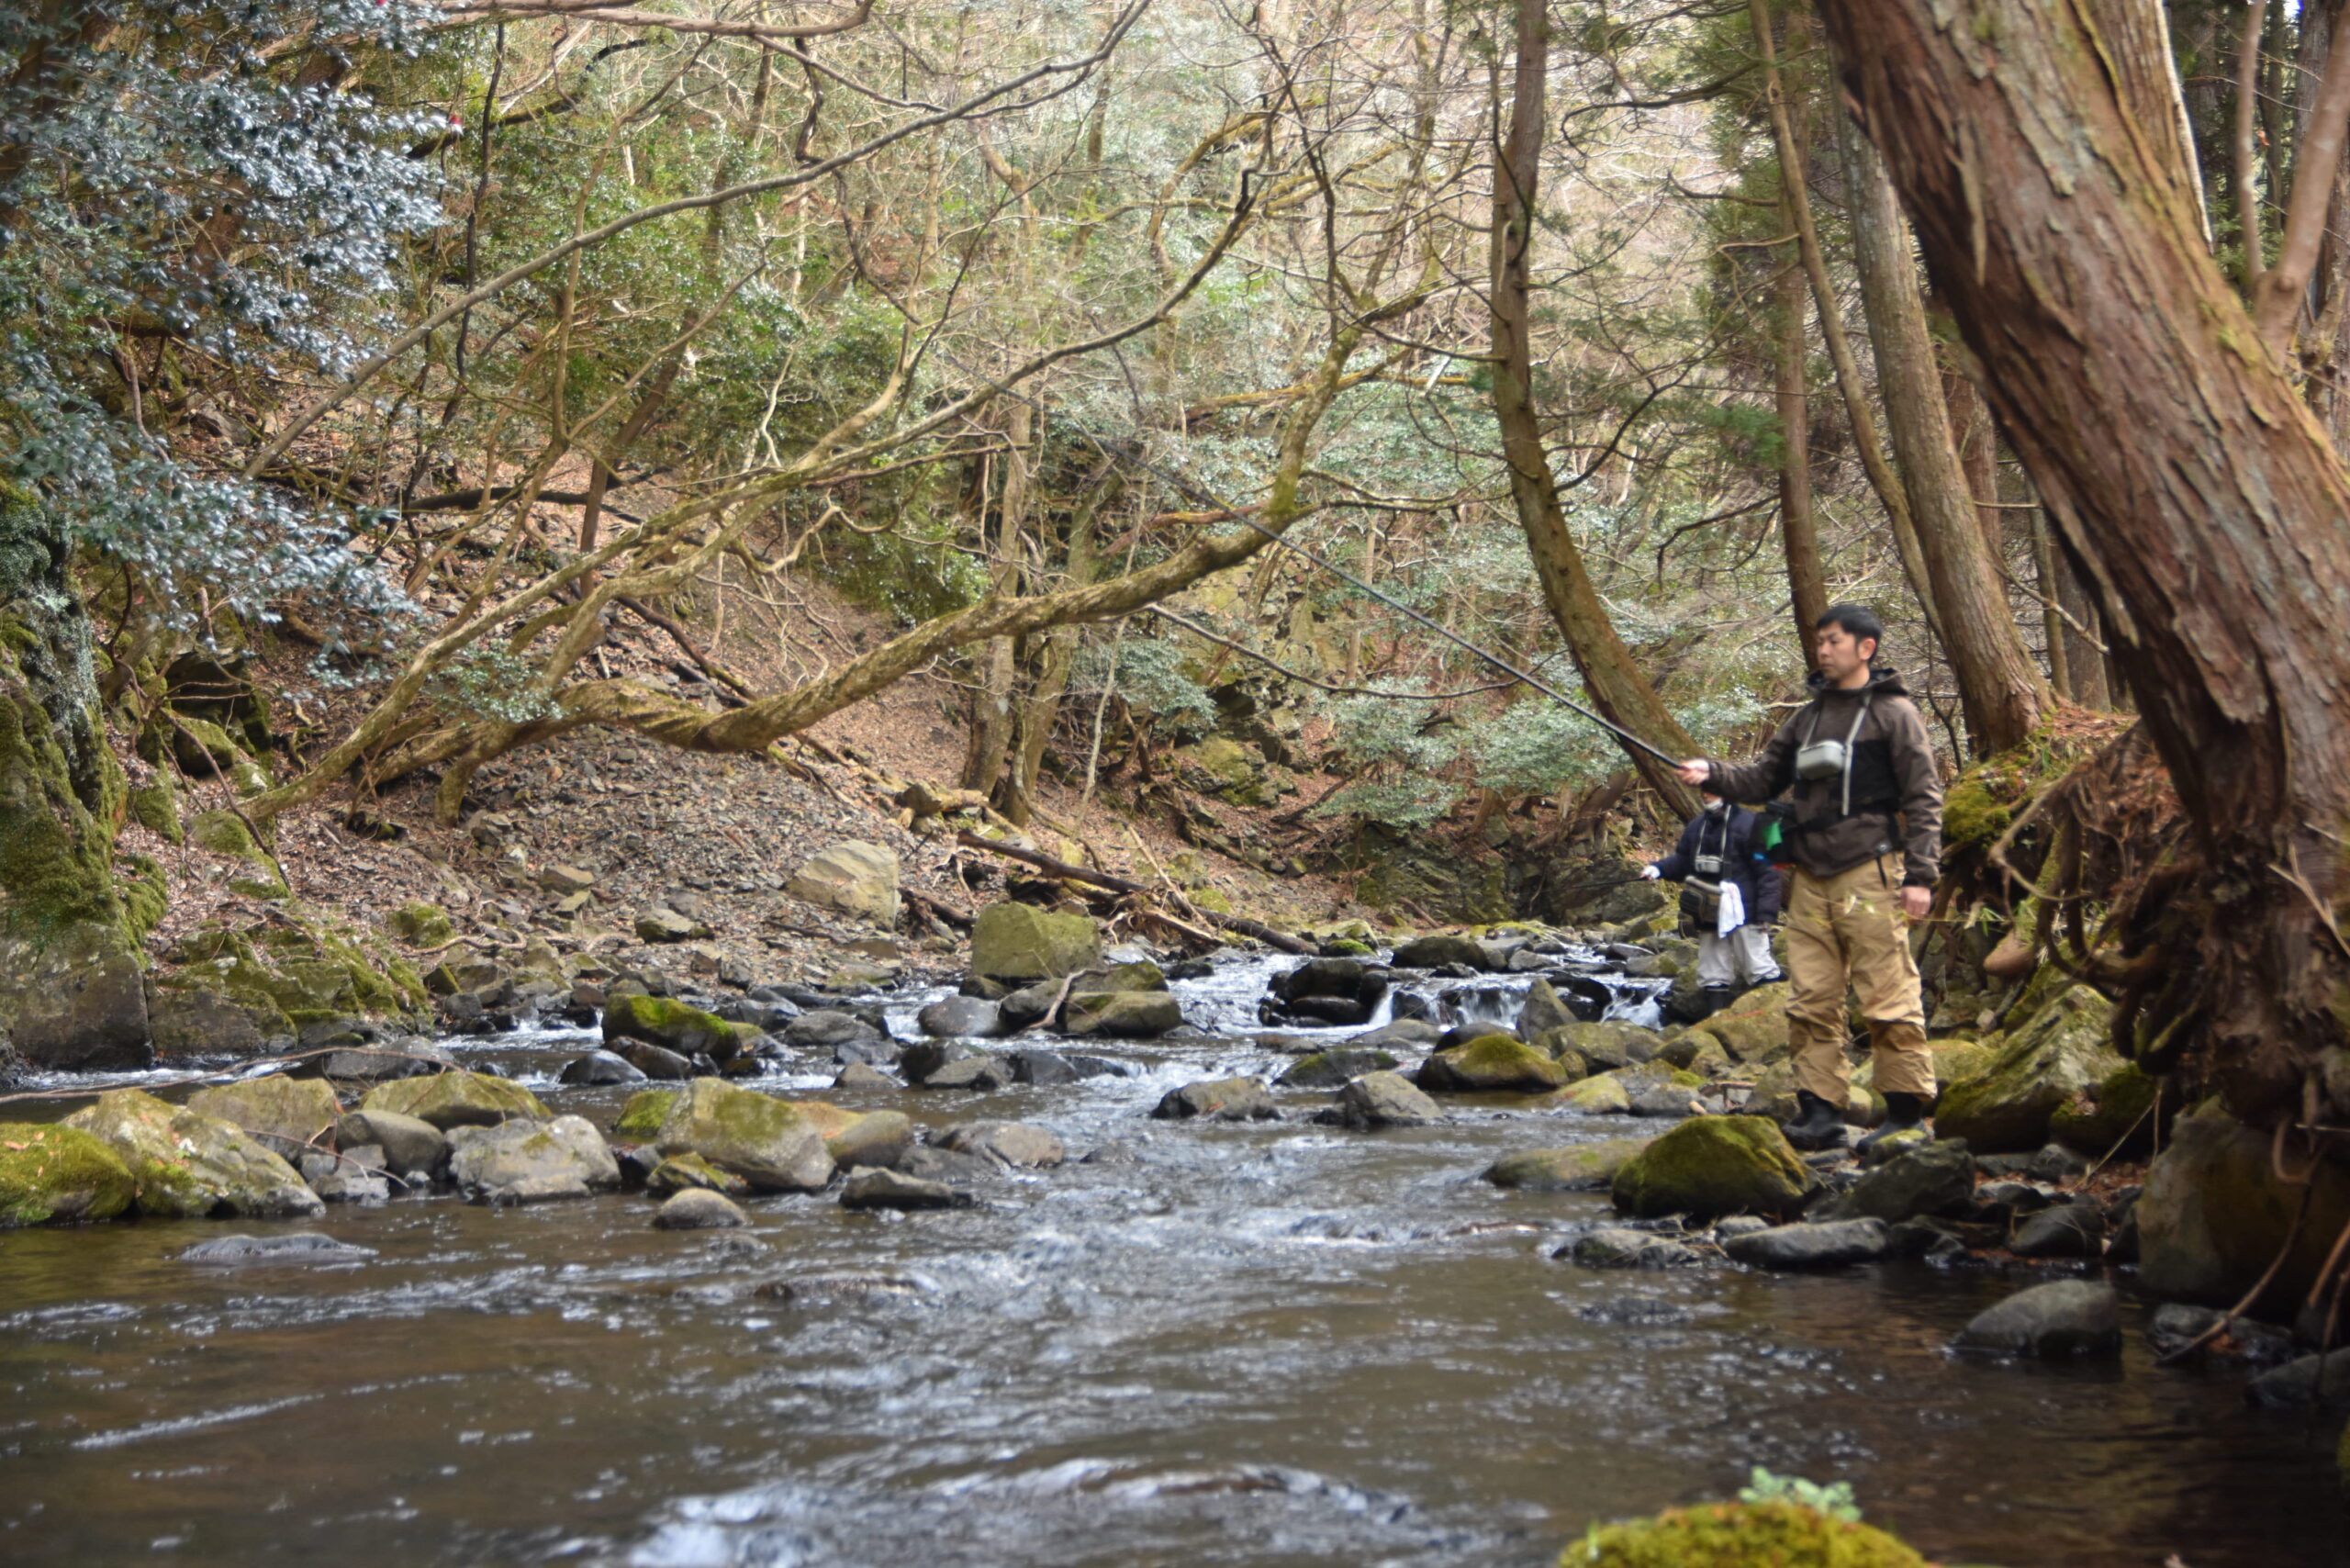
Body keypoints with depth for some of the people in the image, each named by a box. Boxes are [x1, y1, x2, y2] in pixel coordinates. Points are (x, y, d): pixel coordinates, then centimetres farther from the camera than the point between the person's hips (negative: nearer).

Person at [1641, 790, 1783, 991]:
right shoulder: (1696, 826, 10)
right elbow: (1682, 860, 19)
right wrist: (1659, 868, -2)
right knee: (1713, 976, 13)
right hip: (1707, 916, 7)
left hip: (1743, 913, -7)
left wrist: (1766, 913, -16)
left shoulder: (1748, 823, -10)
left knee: (1760, 973, -4)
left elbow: (1766, 871, -11)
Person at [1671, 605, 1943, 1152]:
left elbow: (1924, 798, -3)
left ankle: (1908, 1113, 0)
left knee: (1888, 998, -6)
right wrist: (1712, 774, 1)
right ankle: (1820, 1111, 6)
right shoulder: (1810, 716, 19)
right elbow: (1763, 780, 20)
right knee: (1811, 1002, 3)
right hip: (1811, 879, 6)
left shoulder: (1893, 712, 1)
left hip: (1869, 875, -6)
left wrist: (1920, 875, -11)